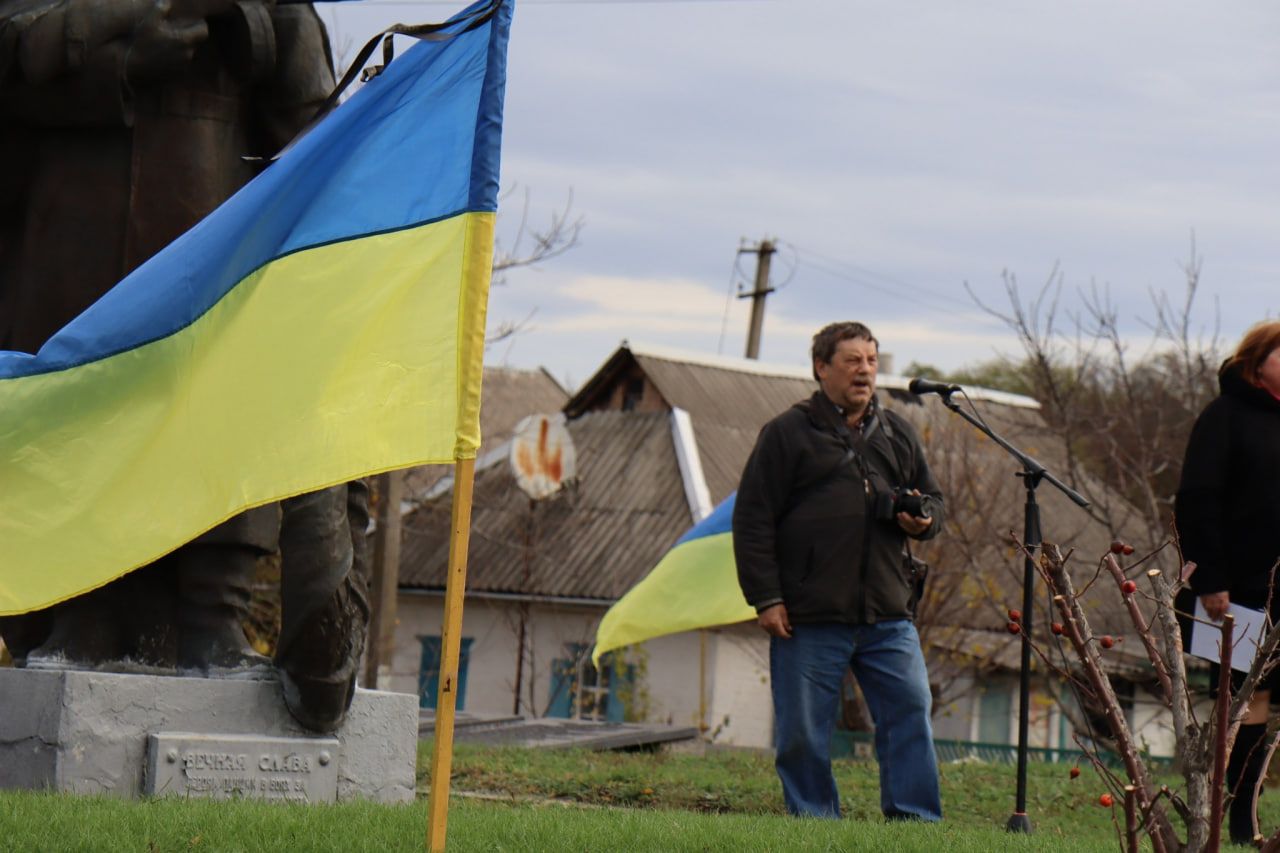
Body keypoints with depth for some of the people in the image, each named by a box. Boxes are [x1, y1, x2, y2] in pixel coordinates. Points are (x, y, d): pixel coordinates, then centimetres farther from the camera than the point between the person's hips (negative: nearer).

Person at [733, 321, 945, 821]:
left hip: (888, 616, 4)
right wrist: (766, 598, -8)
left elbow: (933, 498, 27)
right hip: (810, 618, -4)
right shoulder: (788, 433, 1)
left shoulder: (897, 434, 16)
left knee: (911, 713, -3)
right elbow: (752, 520, -2)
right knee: (803, 731, 1)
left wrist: (924, 519, 1)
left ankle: (914, 819, 3)